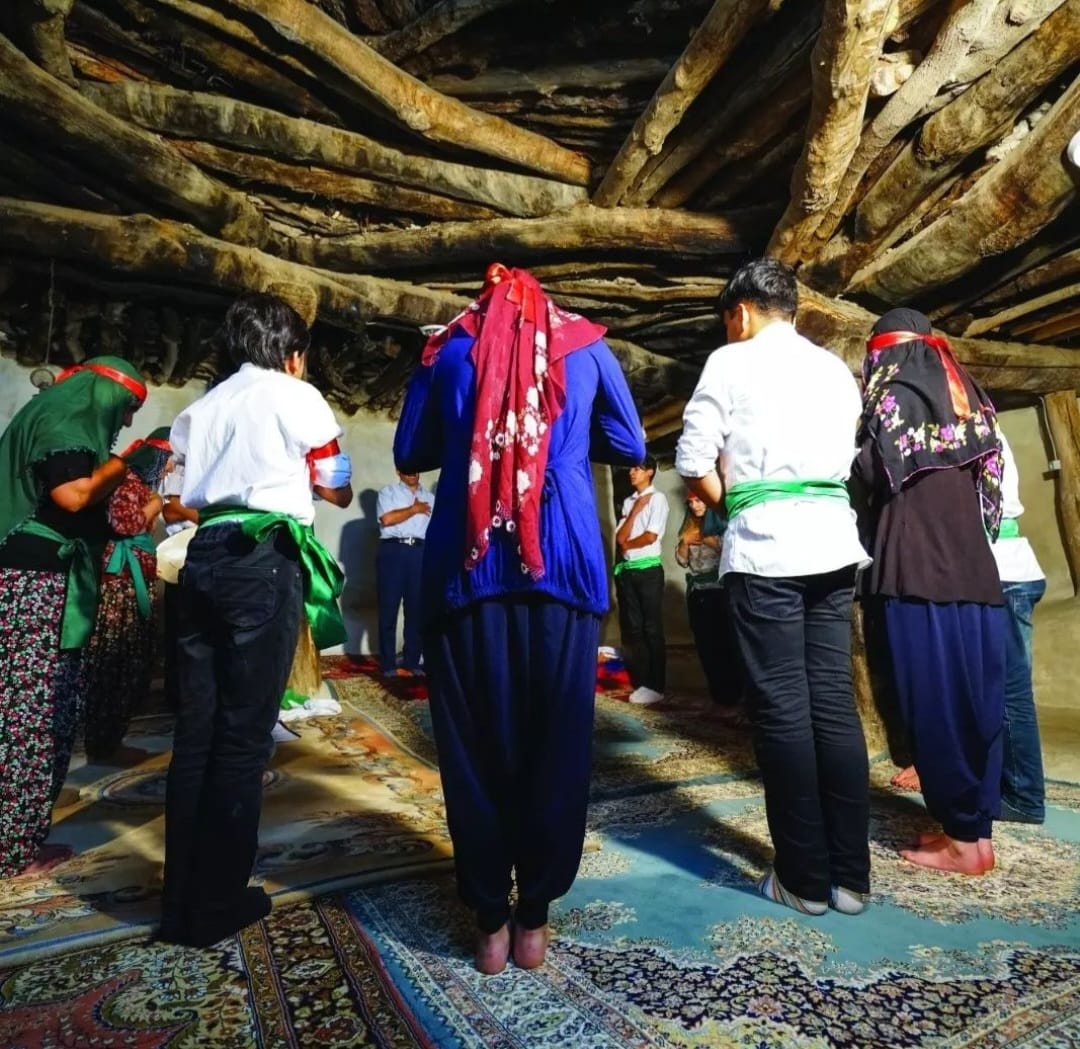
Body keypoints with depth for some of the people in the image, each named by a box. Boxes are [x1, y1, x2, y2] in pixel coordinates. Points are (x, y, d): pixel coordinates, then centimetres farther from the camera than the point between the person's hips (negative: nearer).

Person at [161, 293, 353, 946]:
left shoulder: (203, 406, 22)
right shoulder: (297, 397, 5)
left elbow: (185, 493, 17)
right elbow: (338, 493, 9)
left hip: (203, 558, 6)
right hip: (265, 560, -6)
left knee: (196, 729, 9)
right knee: (243, 733, -1)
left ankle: (181, 900, 19)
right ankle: (215, 905, 9)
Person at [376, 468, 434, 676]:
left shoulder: (430, 498, 20)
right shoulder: (388, 492, 10)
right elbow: (387, 519, -9)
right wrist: (414, 509, 1)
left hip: (421, 553, 3)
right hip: (393, 551, -3)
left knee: (417, 610, 4)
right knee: (389, 609, -2)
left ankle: (412, 662, 11)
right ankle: (388, 664, 4)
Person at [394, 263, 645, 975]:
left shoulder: (449, 348, 15)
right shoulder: (585, 344, 14)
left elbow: (410, 453, 19)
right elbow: (631, 447, 18)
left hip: (466, 566, 1)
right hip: (562, 564, 0)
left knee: (473, 745, 9)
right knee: (556, 743, 10)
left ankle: (490, 919, 20)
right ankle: (534, 916, 21)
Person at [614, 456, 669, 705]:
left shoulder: (657, 499, -1)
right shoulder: (628, 501, 16)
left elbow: (651, 537, -11)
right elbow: (620, 538, 5)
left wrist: (627, 544, 2)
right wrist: (635, 511, -2)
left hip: (648, 569, -6)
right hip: (626, 570, 6)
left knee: (652, 628, -3)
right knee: (631, 628, 6)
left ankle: (655, 686, 2)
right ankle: (640, 683, 13)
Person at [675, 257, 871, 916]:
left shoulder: (731, 362, 2)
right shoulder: (837, 370, 19)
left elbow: (695, 461, -4)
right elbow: (848, 458, 20)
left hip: (765, 546, -5)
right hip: (833, 540, 6)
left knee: (782, 709, 1)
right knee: (835, 702, 8)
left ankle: (804, 878, 11)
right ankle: (851, 875, 16)